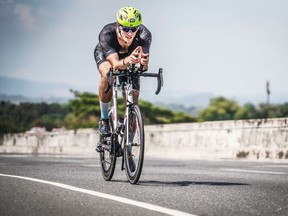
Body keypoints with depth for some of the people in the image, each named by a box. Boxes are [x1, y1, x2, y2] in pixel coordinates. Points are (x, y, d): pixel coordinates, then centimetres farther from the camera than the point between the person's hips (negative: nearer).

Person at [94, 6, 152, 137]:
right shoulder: (106, 34, -40)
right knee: (108, 75, -37)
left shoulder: (144, 34, -37)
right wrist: (127, 61, -70)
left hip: (129, 57, 2)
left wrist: (143, 62, -67)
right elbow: (115, 64, -49)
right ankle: (104, 118, -15)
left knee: (133, 103, -9)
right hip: (105, 54, -2)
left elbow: (143, 67, -43)